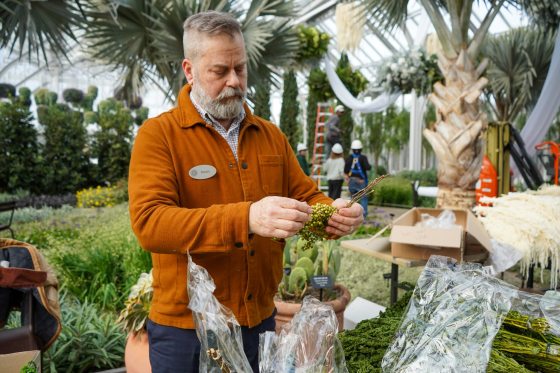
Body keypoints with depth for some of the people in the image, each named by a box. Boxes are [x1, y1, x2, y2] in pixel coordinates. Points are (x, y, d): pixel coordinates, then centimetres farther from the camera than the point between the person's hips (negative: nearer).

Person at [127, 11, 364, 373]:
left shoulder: (271, 135, 6)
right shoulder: (158, 134, -10)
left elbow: (306, 197, 7)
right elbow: (149, 222, -22)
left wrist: (333, 213, -17)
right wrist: (245, 219, -35)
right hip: (186, 329, -4)